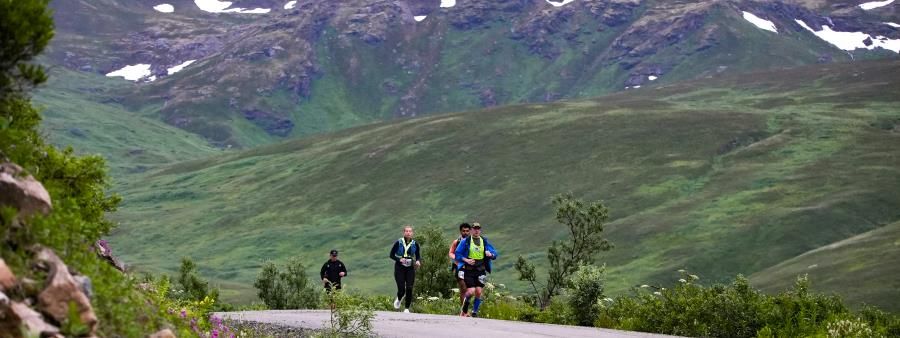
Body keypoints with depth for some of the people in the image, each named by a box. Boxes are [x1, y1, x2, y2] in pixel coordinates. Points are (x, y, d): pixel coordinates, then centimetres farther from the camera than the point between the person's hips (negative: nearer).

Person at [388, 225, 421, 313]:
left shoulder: (415, 244, 3)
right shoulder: (398, 243, -3)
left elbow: (418, 257, 11)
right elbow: (391, 255, 1)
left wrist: (418, 262, -12)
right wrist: (399, 259, -16)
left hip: (410, 268, 2)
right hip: (399, 268, -2)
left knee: (409, 289, -7)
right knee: (401, 289, -6)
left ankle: (407, 308, 6)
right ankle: (398, 299, 30)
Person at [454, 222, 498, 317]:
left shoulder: (485, 242, 10)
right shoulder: (465, 241, 1)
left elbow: (495, 253, 10)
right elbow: (457, 254, 0)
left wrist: (490, 254, -13)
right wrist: (466, 260, -16)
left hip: (481, 271, 3)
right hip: (469, 270, -3)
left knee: (478, 292, -4)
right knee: (471, 292, -12)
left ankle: (475, 311, 11)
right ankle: (464, 311, 8)